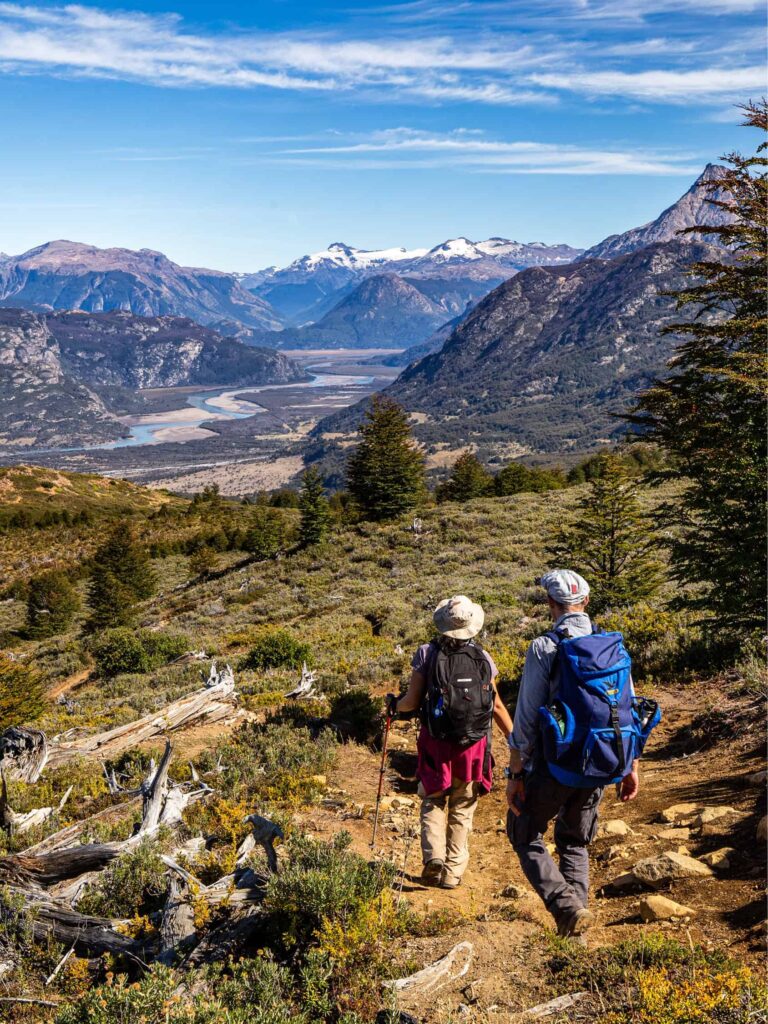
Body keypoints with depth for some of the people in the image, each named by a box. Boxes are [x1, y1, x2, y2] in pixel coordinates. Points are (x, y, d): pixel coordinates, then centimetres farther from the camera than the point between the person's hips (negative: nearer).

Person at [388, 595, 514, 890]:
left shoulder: (427, 654, -6)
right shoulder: (483, 658, -1)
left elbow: (412, 701, -7)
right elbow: (497, 705, 3)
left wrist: (393, 705, 15)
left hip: (436, 743, -1)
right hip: (474, 744, 1)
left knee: (433, 802, 18)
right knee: (462, 809, 16)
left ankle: (433, 855, -1)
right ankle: (453, 872, 19)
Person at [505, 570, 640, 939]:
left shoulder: (543, 648, -15)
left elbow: (526, 719, -15)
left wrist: (515, 774, -6)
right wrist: (631, 768, 15)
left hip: (553, 766, -5)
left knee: (525, 834, 16)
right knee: (575, 843, 23)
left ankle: (568, 909, -1)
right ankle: (574, 931, 24)